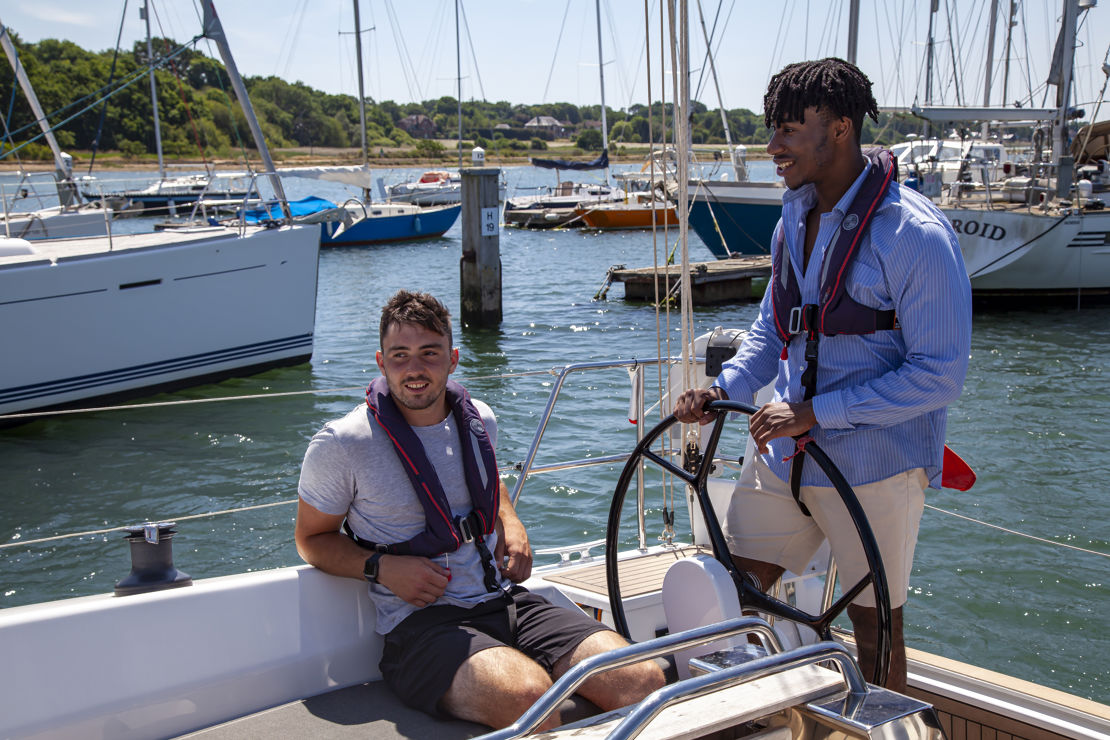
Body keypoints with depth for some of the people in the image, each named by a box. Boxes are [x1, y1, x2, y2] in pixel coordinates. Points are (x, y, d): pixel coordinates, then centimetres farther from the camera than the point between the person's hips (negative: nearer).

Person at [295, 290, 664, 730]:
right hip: (420, 623, -5)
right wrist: (382, 567, -11)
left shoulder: (478, 420, 10)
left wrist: (510, 523, 10)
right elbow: (312, 539, 7)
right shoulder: (341, 446, -5)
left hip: (505, 601, 5)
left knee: (643, 681, -18)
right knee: (528, 695, -37)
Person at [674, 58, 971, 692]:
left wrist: (815, 412, -21)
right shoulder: (796, 217, 7)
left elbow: (940, 376, -19)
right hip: (785, 455, 7)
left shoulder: (917, 234, -17)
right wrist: (724, 389, 0)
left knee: (875, 625, 8)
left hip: (874, 463, -7)